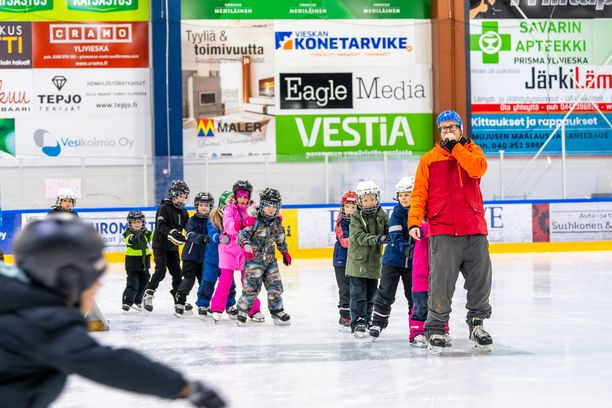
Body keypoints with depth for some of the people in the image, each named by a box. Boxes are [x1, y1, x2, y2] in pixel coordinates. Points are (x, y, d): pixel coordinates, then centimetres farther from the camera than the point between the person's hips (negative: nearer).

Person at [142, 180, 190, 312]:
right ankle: (148, 295, -5)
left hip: (173, 247, 7)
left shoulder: (183, 212, 9)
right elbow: (161, 226, -24)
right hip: (160, 245, -7)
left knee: (177, 273, 7)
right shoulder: (164, 208, -12)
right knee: (160, 271, -15)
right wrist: (172, 233, -39)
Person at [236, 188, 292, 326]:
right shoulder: (254, 221, -14)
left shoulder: (277, 223, 7)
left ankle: (277, 311, 17)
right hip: (254, 258, -6)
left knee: (275, 286, 5)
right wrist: (246, 245, -35)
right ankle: (242, 309, 8)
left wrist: (285, 252, 32)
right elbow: (242, 234, -17)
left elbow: (280, 239, 22)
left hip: (270, 259, 6)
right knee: (252, 286, -9)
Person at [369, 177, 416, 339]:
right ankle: (378, 322, 12)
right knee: (386, 292, 3)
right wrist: (406, 248, -32)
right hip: (393, 259, -1)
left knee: (414, 294, 9)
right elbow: (396, 236, -16)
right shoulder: (397, 212, -7)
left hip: (413, 262, 1)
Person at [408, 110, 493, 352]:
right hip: (442, 232, -2)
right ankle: (436, 328, 3)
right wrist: (414, 221, -7)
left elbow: (478, 169, -10)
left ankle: (477, 324, 23)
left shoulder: (472, 151, 13)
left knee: (481, 280, 7)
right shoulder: (429, 159, 10)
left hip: (474, 229, 2)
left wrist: (455, 147, -6)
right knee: (441, 282, -9)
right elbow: (419, 194, 5)